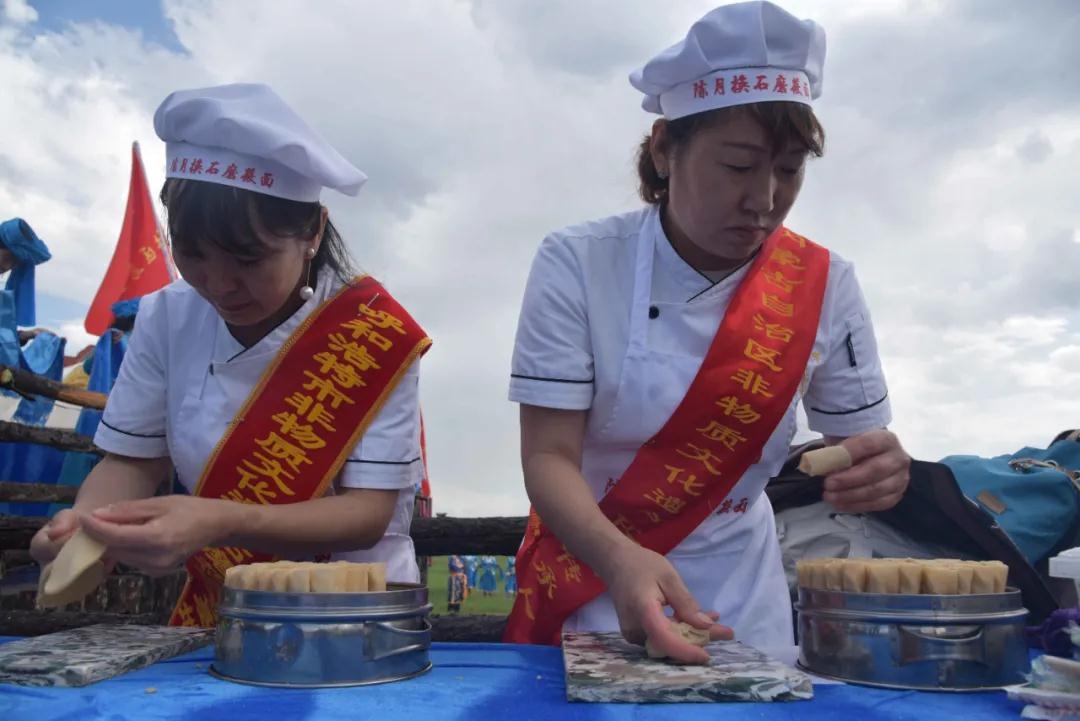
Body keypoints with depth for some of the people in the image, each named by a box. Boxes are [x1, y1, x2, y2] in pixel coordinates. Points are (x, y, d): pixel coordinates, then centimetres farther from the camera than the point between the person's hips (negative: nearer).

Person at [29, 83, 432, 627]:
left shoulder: (373, 333, -16)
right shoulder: (167, 317, -4)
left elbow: (370, 511, -17)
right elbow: (131, 459, 2)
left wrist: (221, 524, -30)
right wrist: (85, 522, -18)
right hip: (215, 612, 3)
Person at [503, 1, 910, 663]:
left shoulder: (825, 285, -11)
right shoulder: (579, 264, -19)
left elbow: (858, 442, -3)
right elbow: (550, 457, -22)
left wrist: (879, 470, -27)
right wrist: (620, 559, -40)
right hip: (588, 586, -2)